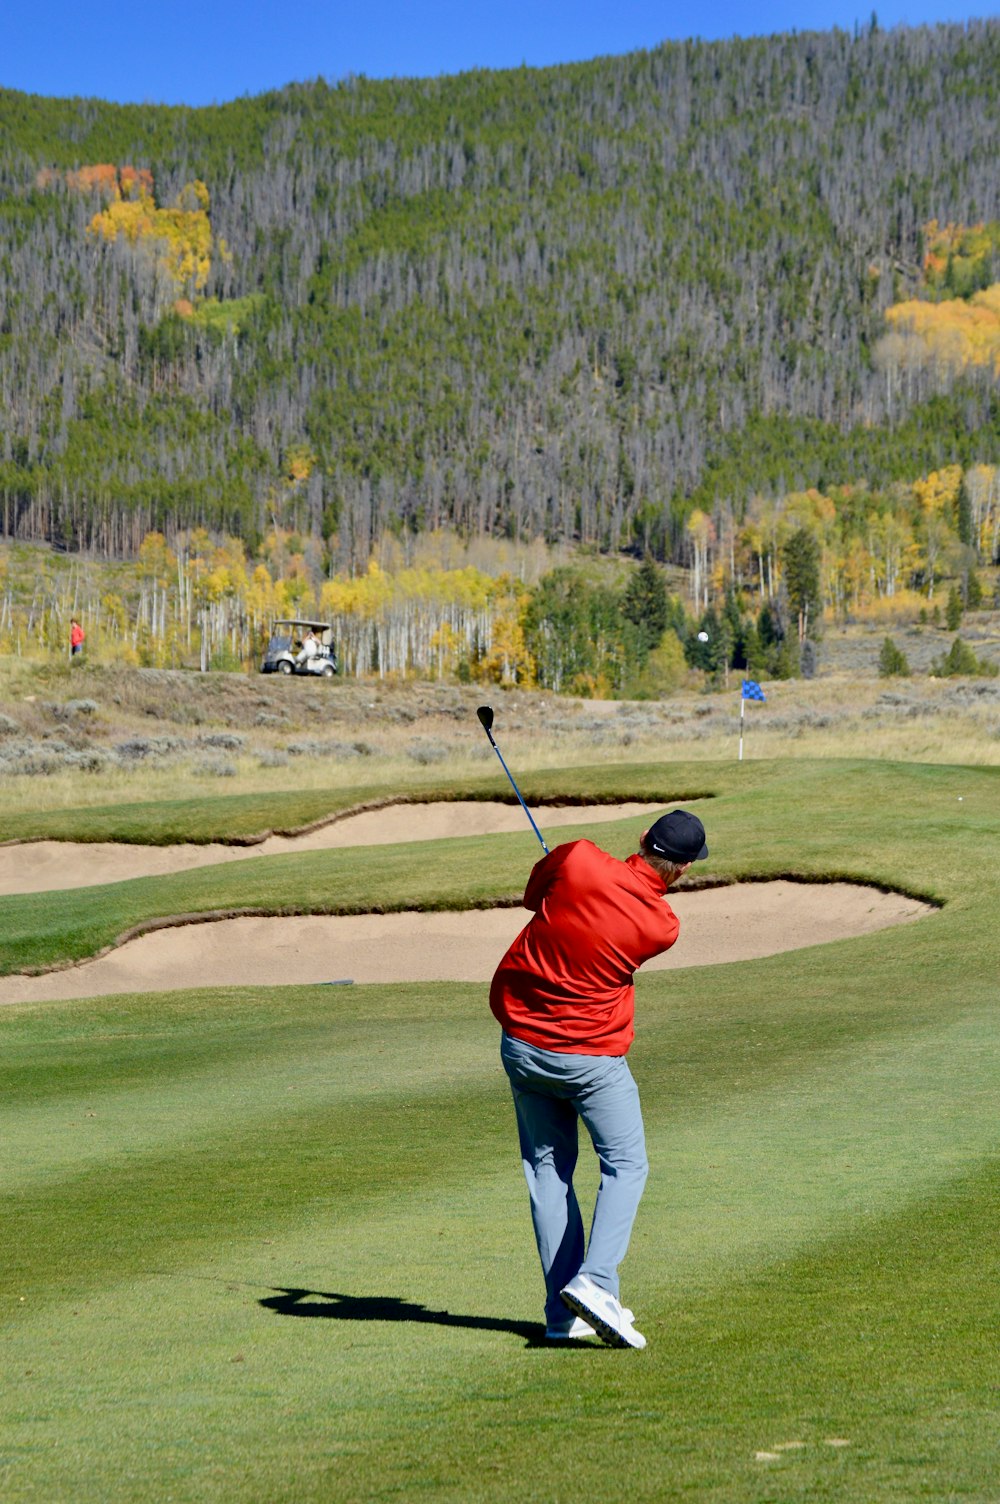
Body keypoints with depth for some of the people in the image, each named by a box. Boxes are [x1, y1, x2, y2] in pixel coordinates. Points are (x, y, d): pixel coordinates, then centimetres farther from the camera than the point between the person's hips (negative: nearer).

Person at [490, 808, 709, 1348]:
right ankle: (594, 1282, -12)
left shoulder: (576, 859, -13)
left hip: (520, 1038, 4)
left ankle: (562, 1313, 10)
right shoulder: (662, 926, -13)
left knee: (547, 1169, 11)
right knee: (625, 1165, 9)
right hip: (591, 1055, -3)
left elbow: (532, 894, 8)